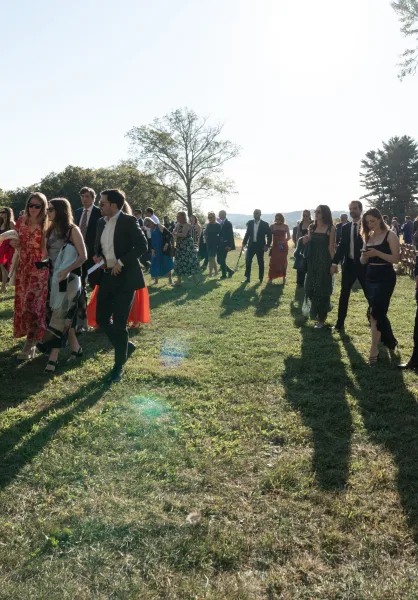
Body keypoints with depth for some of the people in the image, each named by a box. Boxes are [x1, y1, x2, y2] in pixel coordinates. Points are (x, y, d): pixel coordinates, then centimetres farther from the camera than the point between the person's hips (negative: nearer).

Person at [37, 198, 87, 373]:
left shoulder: (72, 230, -8)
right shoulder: (51, 230, 11)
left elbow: (83, 256, -12)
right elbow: (48, 254, 11)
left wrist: (66, 271, -20)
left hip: (69, 278, -7)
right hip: (54, 278, 7)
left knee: (60, 316, -7)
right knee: (64, 315, 10)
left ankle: (53, 357, -6)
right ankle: (76, 348, 23)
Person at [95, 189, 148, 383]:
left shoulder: (128, 221, -10)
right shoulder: (101, 222, 11)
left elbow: (142, 245, -16)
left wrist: (121, 262, -19)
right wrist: (98, 257, 0)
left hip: (125, 277, -7)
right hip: (107, 277, 7)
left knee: (119, 323, -3)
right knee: (101, 318, 8)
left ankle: (119, 365, 14)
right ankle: (126, 345, 32)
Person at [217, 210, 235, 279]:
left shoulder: (228, 223, -8)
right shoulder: (220, 223, 14)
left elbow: (230, 235, -13)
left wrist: (229, 245, -19)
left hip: (225, 245, -8)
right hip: (220, 245, 8)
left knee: (222, 260, -5)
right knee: (219, 260, 8)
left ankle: (224, 275, 7)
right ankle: (230, 271, 22)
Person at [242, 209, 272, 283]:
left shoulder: (265, 224, -4)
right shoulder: (250, 223, 5)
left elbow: (269, 235, -2)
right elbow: (247, 233, 11)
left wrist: (267, 245, -9)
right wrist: (244, 242, 4)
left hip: (260, 246, -2)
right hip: (251, 244, 2)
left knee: (260, 262, 6)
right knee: (248, 261, -6)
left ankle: (261, 278, 17)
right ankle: (247, 278, -1)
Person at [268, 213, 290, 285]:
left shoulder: (285, 226, 1)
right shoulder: (272, 226, 1)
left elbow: (289, 237, 1)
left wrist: (283, 241, -16)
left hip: (283, 246, 0)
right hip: (275, 246, 0)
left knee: (283, 262, 3)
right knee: (273, 262, -6)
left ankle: (284, 277, 13)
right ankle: (270, 278, -1)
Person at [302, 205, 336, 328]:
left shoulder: (330, 228, -7)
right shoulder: (312, 227, 9)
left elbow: (331, 247, -9)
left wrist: (333, 263, -13)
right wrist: (306, 241, -7)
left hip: (324, 261, -5)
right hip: (312, 261, 5)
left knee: (322, 289, 1)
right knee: (311, 288, 9)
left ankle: (321, 318, 11)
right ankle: (314, 312, 29)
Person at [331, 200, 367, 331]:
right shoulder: (346, 227, 7)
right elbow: (341, 246, 7)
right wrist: (335, 263, -1)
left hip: (363, 264, -3)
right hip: (348, 264, 3)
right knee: (344, 294, 6)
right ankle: (340, 322, 13)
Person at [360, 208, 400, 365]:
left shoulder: (390, 235, -7)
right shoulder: (368, 236, 10)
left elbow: (396, 259, -14)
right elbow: (363, 261, 11)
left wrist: (377, 253, -25)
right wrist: (364, 255, -11)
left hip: (385, 278, -7)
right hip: (370, 277, 7)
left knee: (375, 312, -13)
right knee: (379, 312, 15)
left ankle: (374, 350, -9)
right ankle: (390, 340, 35)